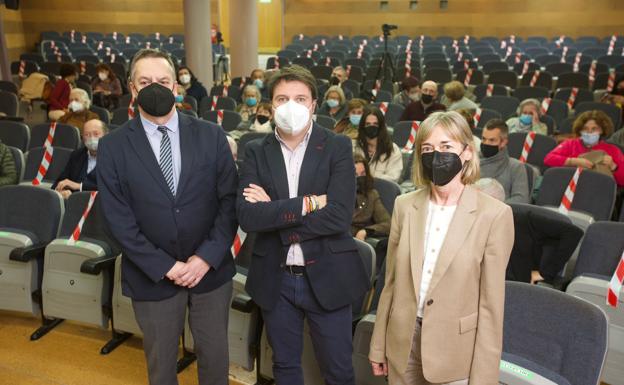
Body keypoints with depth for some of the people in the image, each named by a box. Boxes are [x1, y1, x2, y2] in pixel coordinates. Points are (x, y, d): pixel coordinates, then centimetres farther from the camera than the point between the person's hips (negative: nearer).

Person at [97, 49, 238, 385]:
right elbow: (119, 219, -8)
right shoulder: (112, 147, -5)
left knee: (215, 358, 17)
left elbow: (230, 200, -6)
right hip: (152, 276, 0)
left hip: (211, 269, 1)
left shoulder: (211, 135, -3)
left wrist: (206, 257, -14)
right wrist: (165, 266, -13)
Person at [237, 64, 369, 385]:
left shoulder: (338, 148, -7)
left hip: (327, 277, -2)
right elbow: (247, 217, -14)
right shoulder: (255, 152, -1)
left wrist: (273, 213, -16)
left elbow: (340, 216, -19)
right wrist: (308, 203, -20)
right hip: (275, 279, 2)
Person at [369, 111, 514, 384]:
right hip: (404, 345, 3)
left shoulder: (494, 214, -13)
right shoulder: (404, 205, -3)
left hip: (456, 351, -3)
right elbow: (391, 283, 3)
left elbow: (491, 302, -10)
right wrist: (378, 347, 7)